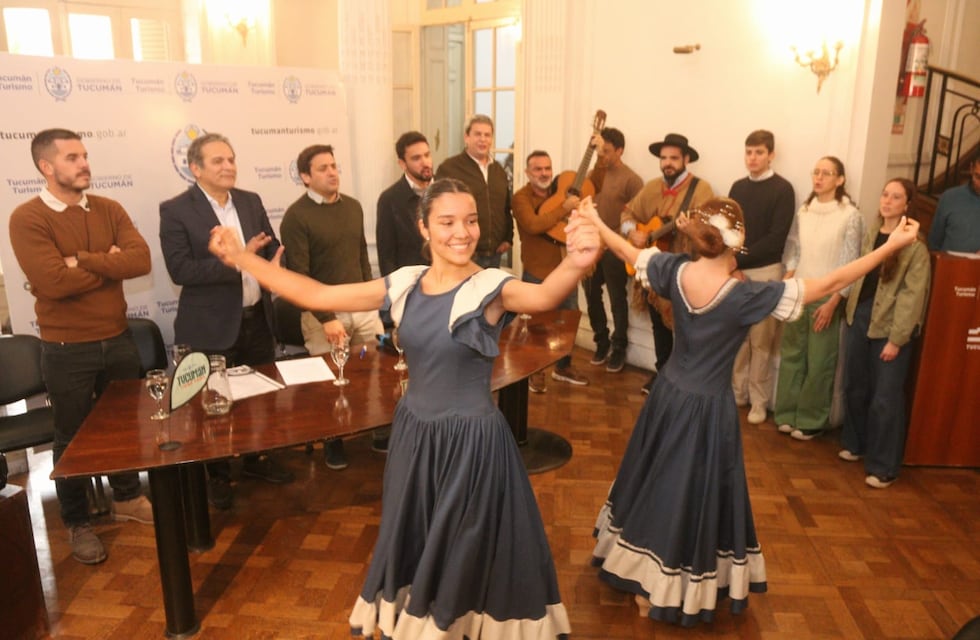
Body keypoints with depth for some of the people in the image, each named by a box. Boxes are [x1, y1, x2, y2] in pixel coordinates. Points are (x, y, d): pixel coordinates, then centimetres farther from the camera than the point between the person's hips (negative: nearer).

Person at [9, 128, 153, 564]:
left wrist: (83, 260, -21)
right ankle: (77, 523, 28)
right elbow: (54, 282, -24)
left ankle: (127, 498, 40)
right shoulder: (27, 218, -12)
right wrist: (110, 263, -12)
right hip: (66, 349, -5)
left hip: (118, 339, 5)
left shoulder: (109, 210, 2)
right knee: (73, 436, 11)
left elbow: (141, 260, -12)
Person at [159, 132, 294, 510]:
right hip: (212, 326, -5)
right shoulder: (175, 210, -11)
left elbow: (273, 249, 10)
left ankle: (256, 458, 39)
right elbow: (180, 270, -19)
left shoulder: (251, 202, 6)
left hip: (257, 319, 5)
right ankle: (218, 475, 30)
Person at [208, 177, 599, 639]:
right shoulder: (405, 285, -3)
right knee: (411, 547, 24)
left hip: (471, 441, -5)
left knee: (468, 557, 14)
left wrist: (576, 263, -62)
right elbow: (316, 295, 0)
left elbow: (544, 296, -39)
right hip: (414, 433, 5)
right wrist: (240, 257, -2)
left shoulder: (492, 289, -17)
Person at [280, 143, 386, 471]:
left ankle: (381, 431, 25)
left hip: (362, 307, 5)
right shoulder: (296, 216, -10)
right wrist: (326, 318, -18)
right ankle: (333, 440, 25)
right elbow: (299, 275, -14)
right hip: (322, 312, -5)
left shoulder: (353, 206, 9)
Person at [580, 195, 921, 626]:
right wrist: (891, 246, -13)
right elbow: (829, 285, -21)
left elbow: (630, 253, 6)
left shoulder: (675, 272, -11)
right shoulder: (745, 296, -25)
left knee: (656, 487, 22)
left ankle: (643, 584, 41)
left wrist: (593, 220, 23)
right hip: (708, 410, -6)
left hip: (668, 396, 6)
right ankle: (675, 595, 29)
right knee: (694, 497, 12)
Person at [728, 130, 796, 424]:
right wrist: (730, 261, -7)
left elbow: (777, 237, -13)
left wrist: (740, 258, -17)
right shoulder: (738, 187, 10)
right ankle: (738, 392, 24)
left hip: (765, 272, -4)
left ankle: (759, 401, 12)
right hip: (736, 270, 5)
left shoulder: (782, 189, -6)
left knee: (760, 340, 2)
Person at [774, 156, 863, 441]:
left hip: (826, 298, -4)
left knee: (819, 361, 3)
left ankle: (812, 420, 17)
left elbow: (850, 264, -8)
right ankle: (788, 413, 22)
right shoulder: (803, 211, 6)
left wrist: (832, 302, -12)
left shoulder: (850, 215, -7)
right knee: (791, 355, 9)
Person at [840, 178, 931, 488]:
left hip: (889, 326, -6)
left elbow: (913, 295, -14)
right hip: (859, 318, 6)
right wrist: (849, 310, 8)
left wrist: (896, 339, -16)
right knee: (855, 387, 16)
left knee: (885, 397, 1)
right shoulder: (870, 233, 7)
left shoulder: (915, 245, -12)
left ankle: (883, 466, 13)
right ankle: (855, 443, 35)